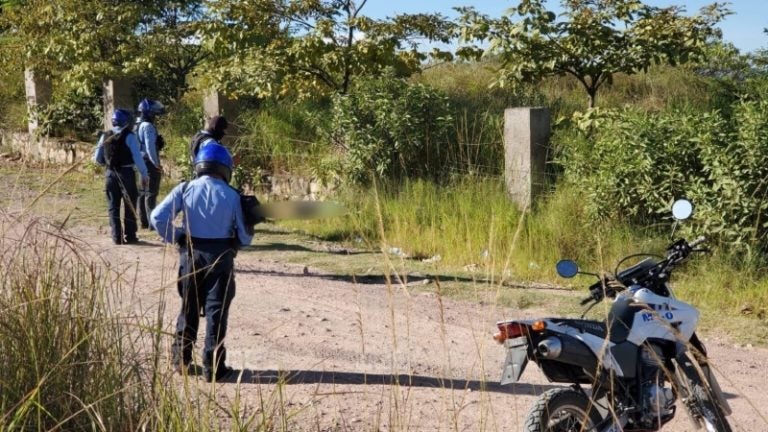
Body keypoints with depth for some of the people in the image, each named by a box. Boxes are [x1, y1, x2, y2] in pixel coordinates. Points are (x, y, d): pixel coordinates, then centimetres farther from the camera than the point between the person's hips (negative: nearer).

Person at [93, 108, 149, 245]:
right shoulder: (129, 137, -9)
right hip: (126, 173, -4)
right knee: (130, 205, 6)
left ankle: (116, 237, 7)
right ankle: (129, 236, 6)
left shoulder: (105, 137, 5)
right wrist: (144, 174, -7)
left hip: (110, 173, 4)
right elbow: (137, 156, -13)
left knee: (113, 206, 9)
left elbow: (97, 158, 8)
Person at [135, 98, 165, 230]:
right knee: (151, 194, -8)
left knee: (142, 193, 13)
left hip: (141, 163, 10)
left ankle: (144, 221, 19)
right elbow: (150, 147, -22)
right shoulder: (147, 126, -15)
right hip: (149, 163, -10)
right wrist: (157, 164, -17)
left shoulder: (137, 126, 13)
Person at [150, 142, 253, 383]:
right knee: (216, 311, 4)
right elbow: (244, 236, -3)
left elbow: (158, 217, -10)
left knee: (189, 308, 17)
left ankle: (181, 360, 25)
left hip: (191, 254, 2)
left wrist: (175, 239, 3)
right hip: (221, 256, -2)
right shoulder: (231, 195, -5)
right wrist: (248, 235, 20)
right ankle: (213, 367, 4)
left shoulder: (185, 189, -3)